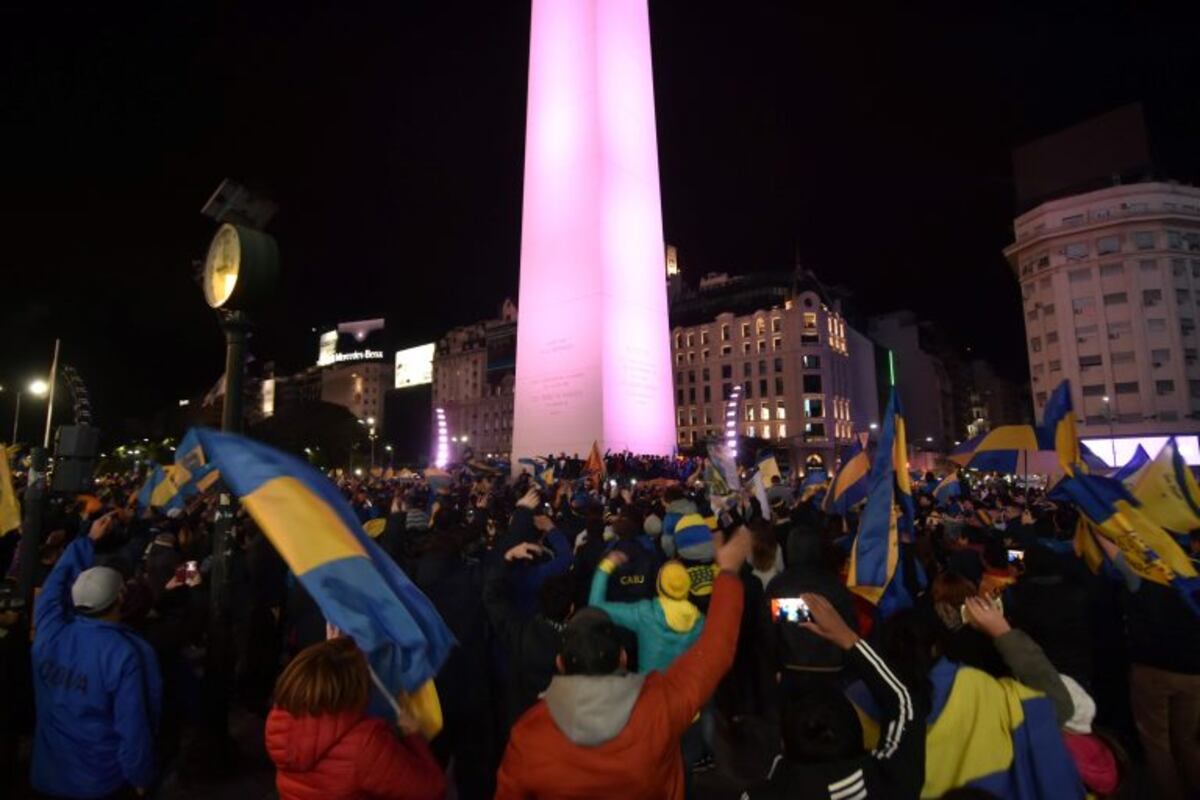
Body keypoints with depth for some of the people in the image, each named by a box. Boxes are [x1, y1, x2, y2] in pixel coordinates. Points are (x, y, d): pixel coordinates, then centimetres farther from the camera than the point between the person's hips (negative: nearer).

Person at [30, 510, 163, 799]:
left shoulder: (49, 632, -14)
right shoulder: (129, 653, -26)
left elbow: (57, 581, 7)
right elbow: (133, 727, -21)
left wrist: (89, 539, 16)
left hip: (47, 774, 5)